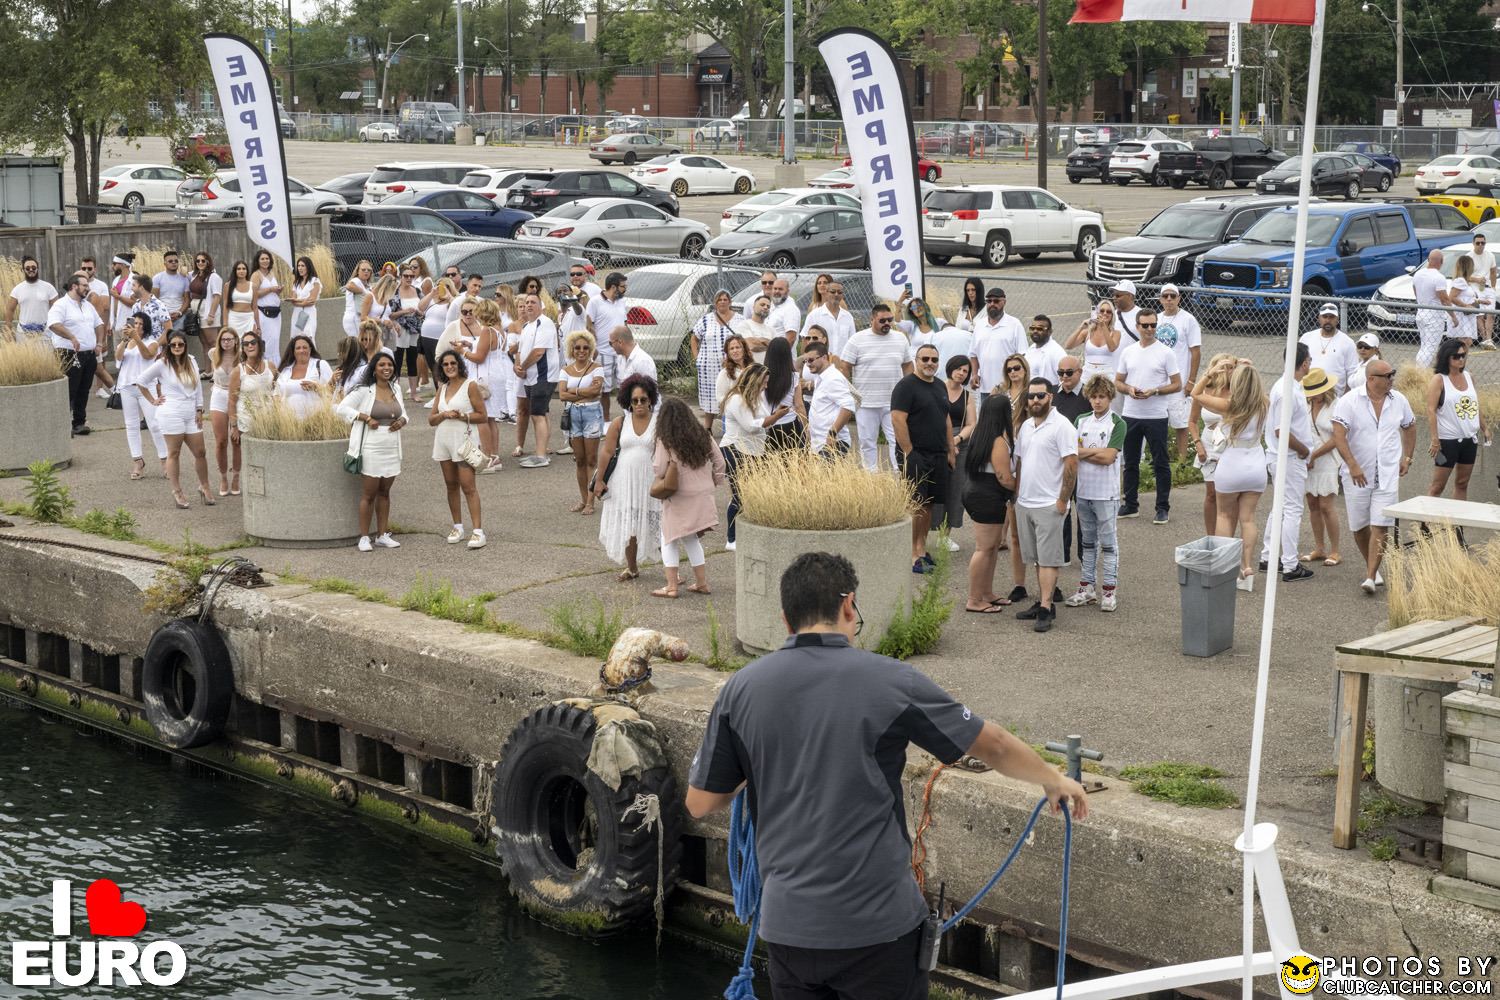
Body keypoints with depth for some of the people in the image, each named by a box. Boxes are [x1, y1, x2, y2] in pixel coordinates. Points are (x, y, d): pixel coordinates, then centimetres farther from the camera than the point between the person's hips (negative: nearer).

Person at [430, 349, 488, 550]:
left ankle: (478, 531, -15)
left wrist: (461, 416, -16)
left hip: (463, 440, -6)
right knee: (451, 486, 10)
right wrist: (444, 415, -7)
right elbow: (431, 419, 13)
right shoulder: (442, 388, 14)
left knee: (468, 486, -12)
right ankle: (457, 528, 18)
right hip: (443, 440, 6)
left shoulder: (470, 385, -3)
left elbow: (482, 416, -5)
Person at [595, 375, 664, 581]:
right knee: (627, 526, 11)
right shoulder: (620, 423, -2)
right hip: (624, 481, 2)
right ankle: (631, 568, 28)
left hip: (649, 481, -2)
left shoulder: (658, 423, -5)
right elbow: (607, 452, 2)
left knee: (657, 526, -2)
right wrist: (599, 480, 3)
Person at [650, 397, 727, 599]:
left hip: (678, 499, -5)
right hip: (703, 495, 5)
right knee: (691, 539, 19)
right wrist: (714, 480, 20)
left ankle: (671, 586, 1)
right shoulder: (702, 435, 2)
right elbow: (719, 461, 8)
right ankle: (701, 583, 19)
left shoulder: (665, 441, -13)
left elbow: (659, 470, -13)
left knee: (669, 540, 7)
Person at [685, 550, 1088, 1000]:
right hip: (879, 926, -3)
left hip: (787, 926, 3)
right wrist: (1053, 780, 22)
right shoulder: (890, 681, -8)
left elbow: (700, 804, 4)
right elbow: (994, 745, 3)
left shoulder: (740, 689, -2)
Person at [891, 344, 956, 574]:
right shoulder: (906, 385, -9)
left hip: (938, 456, 8)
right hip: (915, 454, -8)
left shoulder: (940, 385, 16)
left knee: (929, 503, 10)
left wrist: (951, 449, 17)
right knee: (915, 505, -9)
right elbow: (897, 419, -15)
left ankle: (921, 548, 18)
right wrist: (908, 453, -17)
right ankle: (913, 555, -7)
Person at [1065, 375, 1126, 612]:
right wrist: (1097, 452, -12)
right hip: (1084, 490, 5)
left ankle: (1109, 591, 7)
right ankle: (1086, 588, 19)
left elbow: (1108, 457, -15)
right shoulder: (1081, 421, 8)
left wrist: (1084, 452, -8)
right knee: (1087, 541, 13)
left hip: (1106, 493, -5)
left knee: (1108, 542, 2)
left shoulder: (1117, 423, -6)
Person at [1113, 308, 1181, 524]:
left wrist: (1154, 391, -18)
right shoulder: (1128, 352, 8)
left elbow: (1177, 385, -4)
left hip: (1156, 417, -4)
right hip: (1131, 415, 4)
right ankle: (1131, 504, 22)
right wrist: (1129, 389, -9)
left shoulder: (1166, 353, -4)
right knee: (1130, 461, 12)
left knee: (1160, 463, 1)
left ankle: (1163, 507, 7)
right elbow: (1117, 382, 13)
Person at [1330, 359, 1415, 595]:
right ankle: (1372, 566, 30)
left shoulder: (1399, 401, 4)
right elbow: (1338, 436, -16)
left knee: (1380, 526, -9)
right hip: (1357, 475, -1)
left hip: (1388, 476, 1)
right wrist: (1353, 465, -24)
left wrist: (1407, 458, 15)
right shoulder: (1349, 401, -9)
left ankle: (1370, 577, -9)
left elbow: (1410, 428, 22)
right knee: (1359, 527, 8)